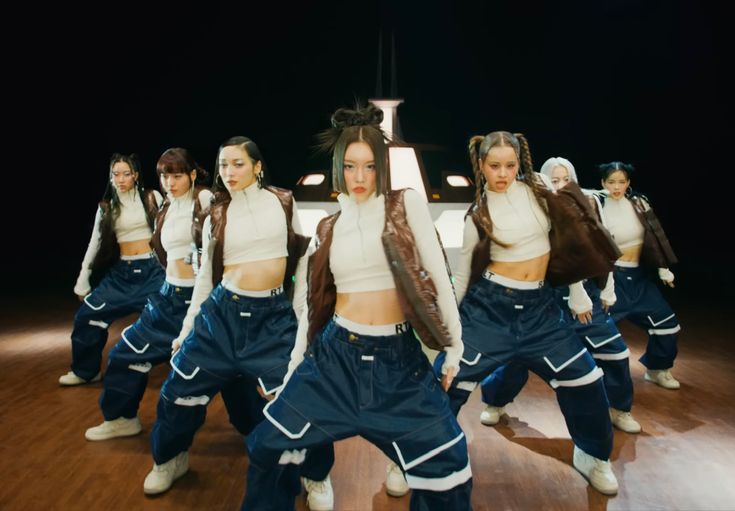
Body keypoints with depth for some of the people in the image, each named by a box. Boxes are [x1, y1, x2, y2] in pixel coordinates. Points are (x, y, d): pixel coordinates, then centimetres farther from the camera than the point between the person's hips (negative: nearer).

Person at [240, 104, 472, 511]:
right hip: (336, 353, 3)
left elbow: (438, 274, -2)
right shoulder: (328, 228, 8)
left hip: (398, 356, -2)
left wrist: (454, 344, -2)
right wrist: (293, 372, 13)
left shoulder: (407, 204, -2)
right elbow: (313, 303, 11)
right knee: (268, 446, 7)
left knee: (446, 464, -2)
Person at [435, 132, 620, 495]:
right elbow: (463, 273, 5)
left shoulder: (539, 192, 1)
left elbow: (568, 233, 13)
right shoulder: (478, 214, -3)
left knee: (584, 379, 5)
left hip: (538, 305, 3)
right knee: (447, 382, -2)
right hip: (489, 305, -2)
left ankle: (592, 456, 32)